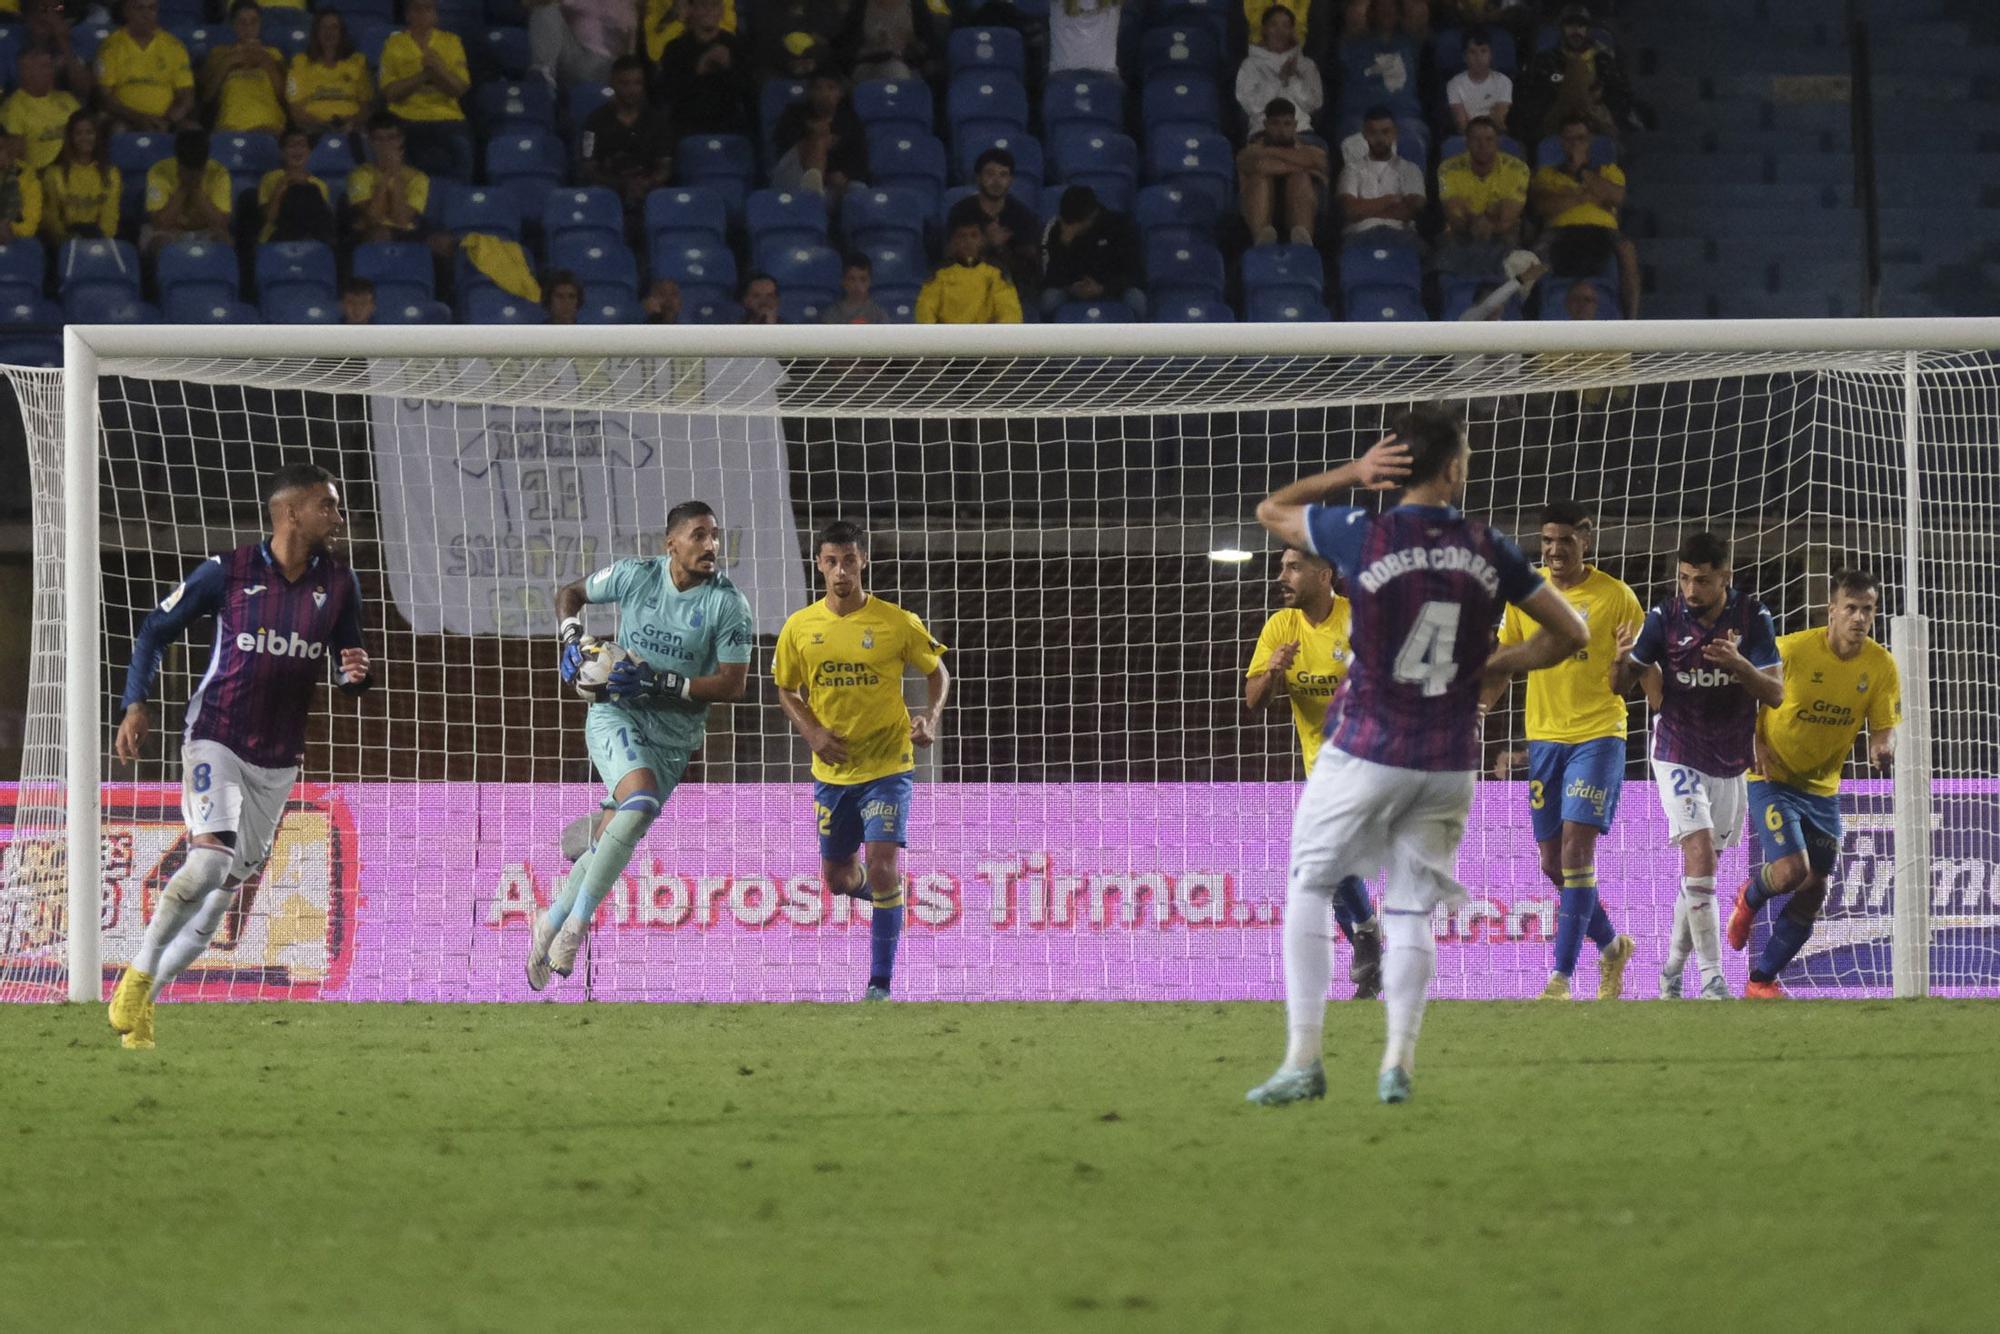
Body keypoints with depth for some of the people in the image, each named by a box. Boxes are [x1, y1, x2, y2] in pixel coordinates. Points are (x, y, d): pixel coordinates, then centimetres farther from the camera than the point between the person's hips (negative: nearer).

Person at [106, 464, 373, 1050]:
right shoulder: (227, 572, -9)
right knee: (210, 861, -25)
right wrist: (136, 705, -10)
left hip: (278, 759, 5)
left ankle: (141, 1002, 17)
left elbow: (347, 667, 11)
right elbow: (156, 630, 2)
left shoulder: (339, 583, 2)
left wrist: (357, 674, -14)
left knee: (227, 890, 5)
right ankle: (139, 974, -6)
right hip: (216, 740, -5)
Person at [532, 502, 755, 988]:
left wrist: (658, 682, -21)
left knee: (610, 839, 6)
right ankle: (577, 921, -22)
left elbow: (732, 686, -12)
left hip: (673, 735, 2)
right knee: (641, 803, -28)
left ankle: (552, 922, 27)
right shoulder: (635, 574, -5)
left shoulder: (729, 604, -10)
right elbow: (571, 594, 13)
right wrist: (572, 642, -7)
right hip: (616, 712, -2)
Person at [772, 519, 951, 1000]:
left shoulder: (897, 623, -10)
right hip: (832, 770, 4)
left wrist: (931, 716, -13)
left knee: (881, 865, -18)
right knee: (837, 878, 13)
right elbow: (786, 689, 10)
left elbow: (936, 671, 5)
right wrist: (812, 731, -8)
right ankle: (874, 887, 51)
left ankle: (881, 984, -9)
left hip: (888, 765, -4)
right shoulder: (800, 627, -4)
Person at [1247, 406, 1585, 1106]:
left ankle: (1303, 1060, 2)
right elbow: (1568, 632, 7)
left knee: (1307, 892, 10)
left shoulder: (1362, 534, -10)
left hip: (1365, 753, -3)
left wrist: (1352, 473, 4)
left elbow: (1270, 510, 8)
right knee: (1410, 911, 11)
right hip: (1450, 761, 3)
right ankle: (1398, 1063, -1)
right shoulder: (1489, 550, -1)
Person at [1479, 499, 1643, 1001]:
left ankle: (1561, 977, -14)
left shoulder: (1615, 597, -6)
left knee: (1577, 847, -16)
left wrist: (1625, 662, -26)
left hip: (1598, 734, -5)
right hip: (1544, 736, 5)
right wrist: (1481, 704, -3)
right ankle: (1610, 946, 32)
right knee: (1553, 862, 7)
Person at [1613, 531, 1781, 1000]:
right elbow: (1625, 680, -2)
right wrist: (1626, 661, -26)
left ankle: (1674, 967, 29)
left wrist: (1738, 664, -29)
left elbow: (1775, 694, -10)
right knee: (1700, 856, -18)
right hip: (1679, 757, -3)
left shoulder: (1753, 618, -7)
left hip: (1731, 763, 3)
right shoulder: (1665, 617, -9)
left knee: (1701, 872, 12)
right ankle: (1711, 976, -19)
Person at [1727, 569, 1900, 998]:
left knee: (1813, 892, 4)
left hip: (1823, 788, 5)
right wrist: (1757, 746, -17)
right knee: (1791, 871, -21)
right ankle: (1750, 898, 16)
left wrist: (1883, 748, -25)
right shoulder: (1791, 650, -18)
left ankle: (1763, 980, 20)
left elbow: (1885, 726, -1)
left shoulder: (1881, 667, -7)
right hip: (1773, 780, -5)